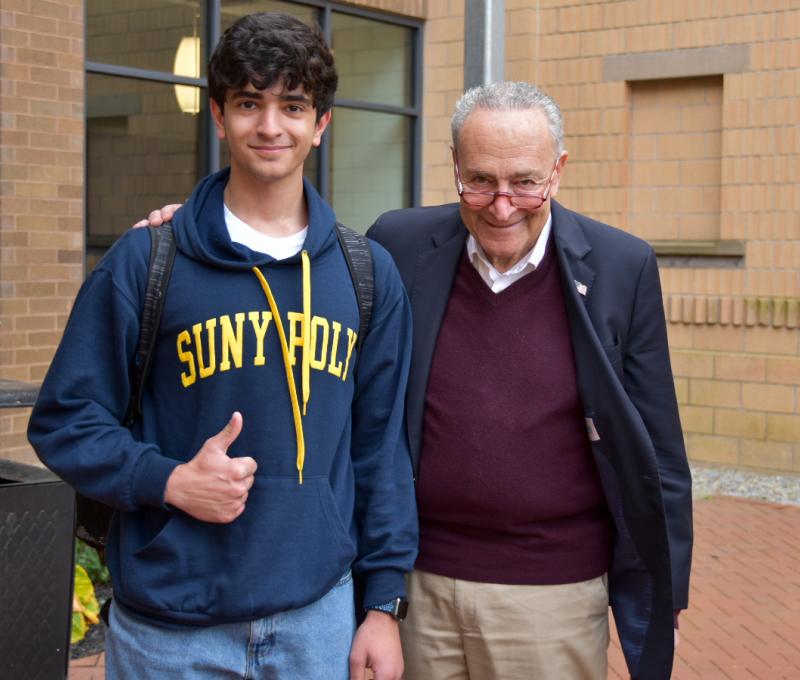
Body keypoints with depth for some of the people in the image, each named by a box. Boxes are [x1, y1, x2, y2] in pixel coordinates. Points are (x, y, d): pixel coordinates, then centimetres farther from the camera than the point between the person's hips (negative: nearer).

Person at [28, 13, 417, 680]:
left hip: (319, 618, 2)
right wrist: (167, 481, -17)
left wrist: (384, 604, 3)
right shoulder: (144, 260, -4)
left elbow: (382, 446, 6)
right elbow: (65, 419, -1)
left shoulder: (369, 273, 4)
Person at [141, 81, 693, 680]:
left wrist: (665, 597, 1)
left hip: (554, 592, -1)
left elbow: (657, 452, -1)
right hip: (420, 582, 2)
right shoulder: (400, 245, -3)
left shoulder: (622, 267, -6)